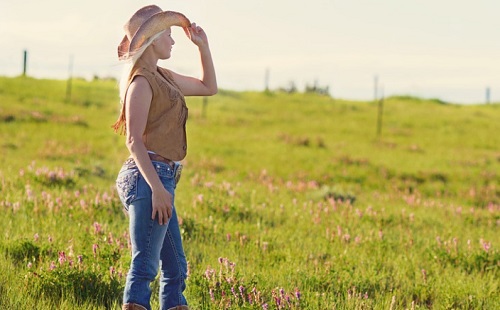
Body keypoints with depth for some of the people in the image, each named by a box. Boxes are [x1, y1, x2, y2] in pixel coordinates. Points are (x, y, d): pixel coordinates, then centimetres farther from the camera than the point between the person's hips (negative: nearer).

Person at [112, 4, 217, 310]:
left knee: (175, 268, 12)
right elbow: (134, 141, -17)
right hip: (149, 178, -10)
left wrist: (203, 45, 19)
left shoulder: (162, 77, 17)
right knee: (144, 265, -12)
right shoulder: (141, 82, -10)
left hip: (160, 179, 10)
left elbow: (208, 87, 31)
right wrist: (157, 188, -24)